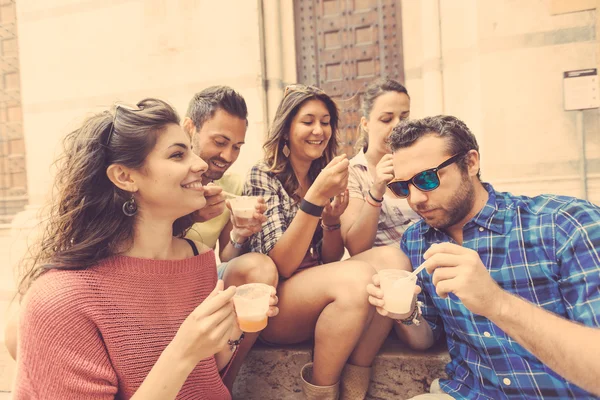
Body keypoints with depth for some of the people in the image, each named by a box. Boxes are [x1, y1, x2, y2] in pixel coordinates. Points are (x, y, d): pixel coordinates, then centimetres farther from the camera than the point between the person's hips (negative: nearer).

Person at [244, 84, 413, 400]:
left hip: (320, 296, 6)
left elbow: (331, 261, 9)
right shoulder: (262, 177, -9)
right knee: (357, 277, -32)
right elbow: (280, 266, -17)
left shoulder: (321, 175, 8)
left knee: (393, 260, -20)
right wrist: (316, 197, -26)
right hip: (271, 305, -5)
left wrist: (333, 219, -12)